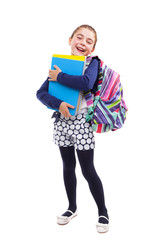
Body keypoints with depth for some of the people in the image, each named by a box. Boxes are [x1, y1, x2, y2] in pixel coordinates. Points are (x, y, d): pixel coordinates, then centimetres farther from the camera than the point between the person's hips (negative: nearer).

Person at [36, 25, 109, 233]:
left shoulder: (93, 63, -6)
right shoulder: (60, 63, 6)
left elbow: (87, 83, -29)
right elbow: (41, 93, 1)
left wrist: (59, 77, -17)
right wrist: (58, 104, -18)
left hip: (82, 120, -4)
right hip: (62, 120, 5)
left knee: (88, 169, 0)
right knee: (68, 166, 15)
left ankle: (103, 212, 17)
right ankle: (72, 208, 33)